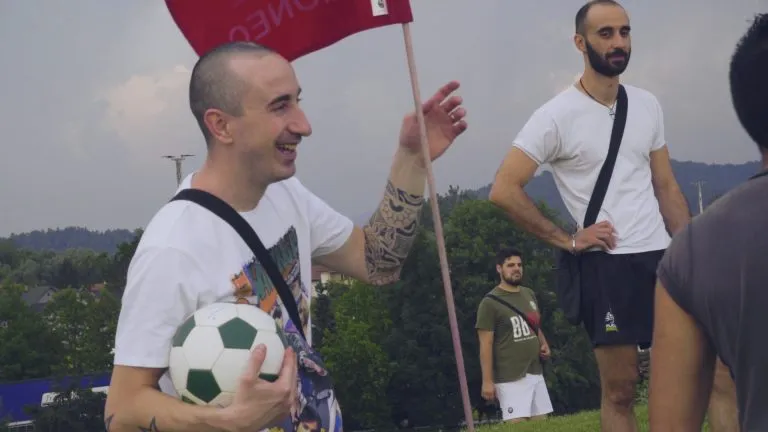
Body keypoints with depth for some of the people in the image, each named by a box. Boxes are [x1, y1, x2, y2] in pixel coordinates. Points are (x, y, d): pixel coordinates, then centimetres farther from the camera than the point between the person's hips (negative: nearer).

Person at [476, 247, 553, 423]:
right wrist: (487, 380, -14)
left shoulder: (529, 294, 12)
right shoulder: (490, 302, -9)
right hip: (511, 378, -7)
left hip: (536, 373, 7)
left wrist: (544, 344, 6)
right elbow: (486, 344, -11)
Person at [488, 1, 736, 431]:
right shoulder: (557, 115, -7)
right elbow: (504, 189, -11)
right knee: (620, 391, 0)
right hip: (607, 265, -5)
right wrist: (567, 240, -10)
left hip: (662, 258, 5)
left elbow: (666, 187, 16)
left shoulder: (648, 105, 10)